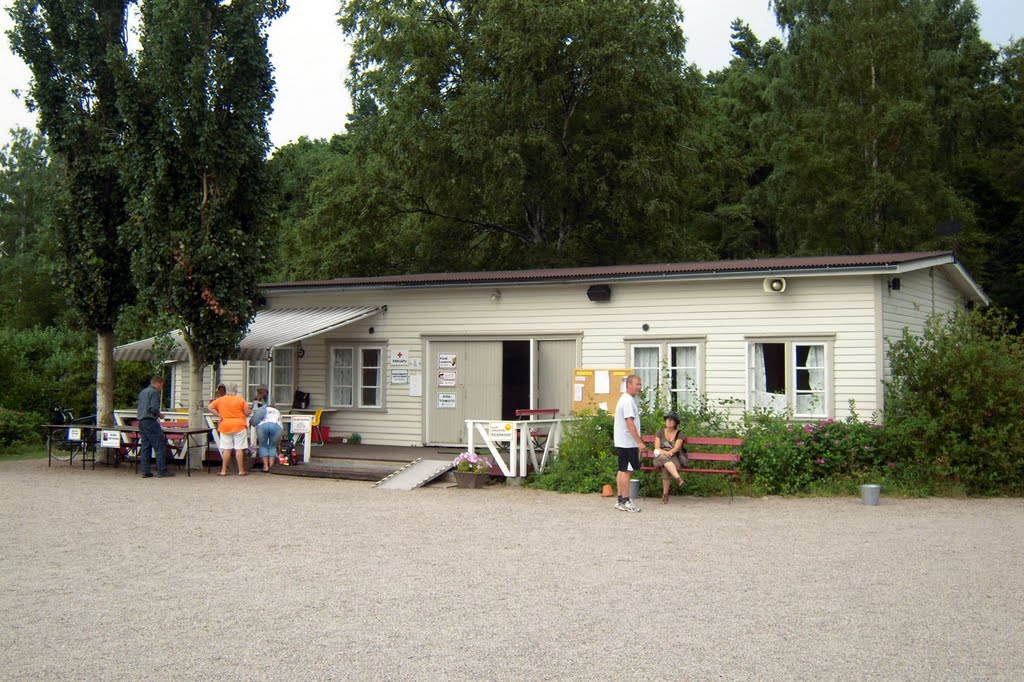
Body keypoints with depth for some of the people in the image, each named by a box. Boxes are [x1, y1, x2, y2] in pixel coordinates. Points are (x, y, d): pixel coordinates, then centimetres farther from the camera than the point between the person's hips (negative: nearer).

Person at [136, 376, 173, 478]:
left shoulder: (142, 392, 20)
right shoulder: (154, 392, -9)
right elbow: (154, 408, -20)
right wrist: (160, 415, -2)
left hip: (141, 422, 9)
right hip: (150, 421, -9)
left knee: (145, 447, 9)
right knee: (160, 446, -5)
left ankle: (145, 471, 7)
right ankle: (161, 471, -6)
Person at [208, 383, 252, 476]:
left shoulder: (220, 400, 5)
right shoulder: (240, 400, -3)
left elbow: (210, 407, 5)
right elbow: (247, 412, -4)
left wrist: (218, 415, 4)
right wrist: (251, 411, 17)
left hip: (225, 427, 3)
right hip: (239, 426, -3)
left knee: (226, 449, 6)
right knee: (239, 449, 0)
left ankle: (224, 470, 7)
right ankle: (241, 471, 4)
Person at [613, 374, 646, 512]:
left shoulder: (626, 399, 17)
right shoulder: (628, 401, -16)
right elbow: (630, 423, -23)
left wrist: (638, 441, 23)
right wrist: (640, 442, -23)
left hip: (622, 442, 11)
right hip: (628, 443, -11)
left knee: (623, 471, 12)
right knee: (627, 471, -7)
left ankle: (620, 501, 17)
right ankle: (625, 502, -5)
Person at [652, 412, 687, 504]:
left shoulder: (679, 434, 9)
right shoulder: (660, 432, 13)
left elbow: (676, 448, -6)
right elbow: (657, 448, 2)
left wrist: (669, 452, -25)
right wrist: (664, 452, -18)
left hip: (674, 458, -1)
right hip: (661, 457, 1)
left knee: (666, 468, -36)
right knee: (664, 459, -39)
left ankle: (665, 495, -36)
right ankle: (678, 478, -54)